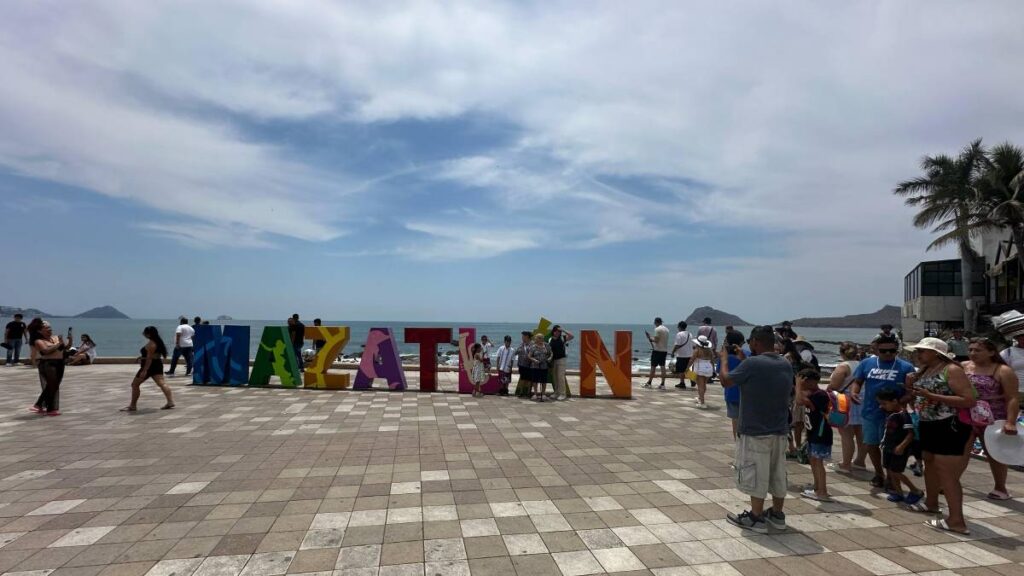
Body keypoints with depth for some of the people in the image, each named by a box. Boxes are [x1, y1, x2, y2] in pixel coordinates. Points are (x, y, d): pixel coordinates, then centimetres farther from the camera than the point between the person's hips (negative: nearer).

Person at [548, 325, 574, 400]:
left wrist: (564, 330, -21)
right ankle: (556, 393, 21)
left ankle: (562, 394, -5)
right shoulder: (550, 340, 7)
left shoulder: (562, 338, -3)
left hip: (561, 359, -4)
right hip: (553, 360, 4)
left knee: (561, 377, -9)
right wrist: (550, 357, 1)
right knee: (554, 377, 10)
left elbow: (572, 336, -18)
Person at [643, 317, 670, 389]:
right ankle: (662, 384, 4)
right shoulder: (666, 329, 13)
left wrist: (650, 338, -2)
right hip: (664, 350, 7)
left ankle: (649, 383, 5)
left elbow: (656, 340, -18)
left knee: (653, 367, 0)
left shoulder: (657, 329, -12)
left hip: (657, 350, -7)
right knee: (663, 367, 6)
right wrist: (652, 338, 19)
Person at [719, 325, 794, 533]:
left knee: (757, 476, 3)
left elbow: (726, 381, -10)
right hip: (780, 430, 7)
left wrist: (725, 357, 6)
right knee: (778, 474, 16)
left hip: (756, 431, -7)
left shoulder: (752, 363, -20)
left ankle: (756, 518, 12)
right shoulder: (786, 365, 3)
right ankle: (777, 515, 28)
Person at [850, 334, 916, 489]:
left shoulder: (906, 367, -7)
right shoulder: (867, 363, 1)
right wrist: (854, 393, -14)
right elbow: (857, 382, 7)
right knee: (870, 445, 15)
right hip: (869, 413, 4)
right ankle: (879, 473, 38)